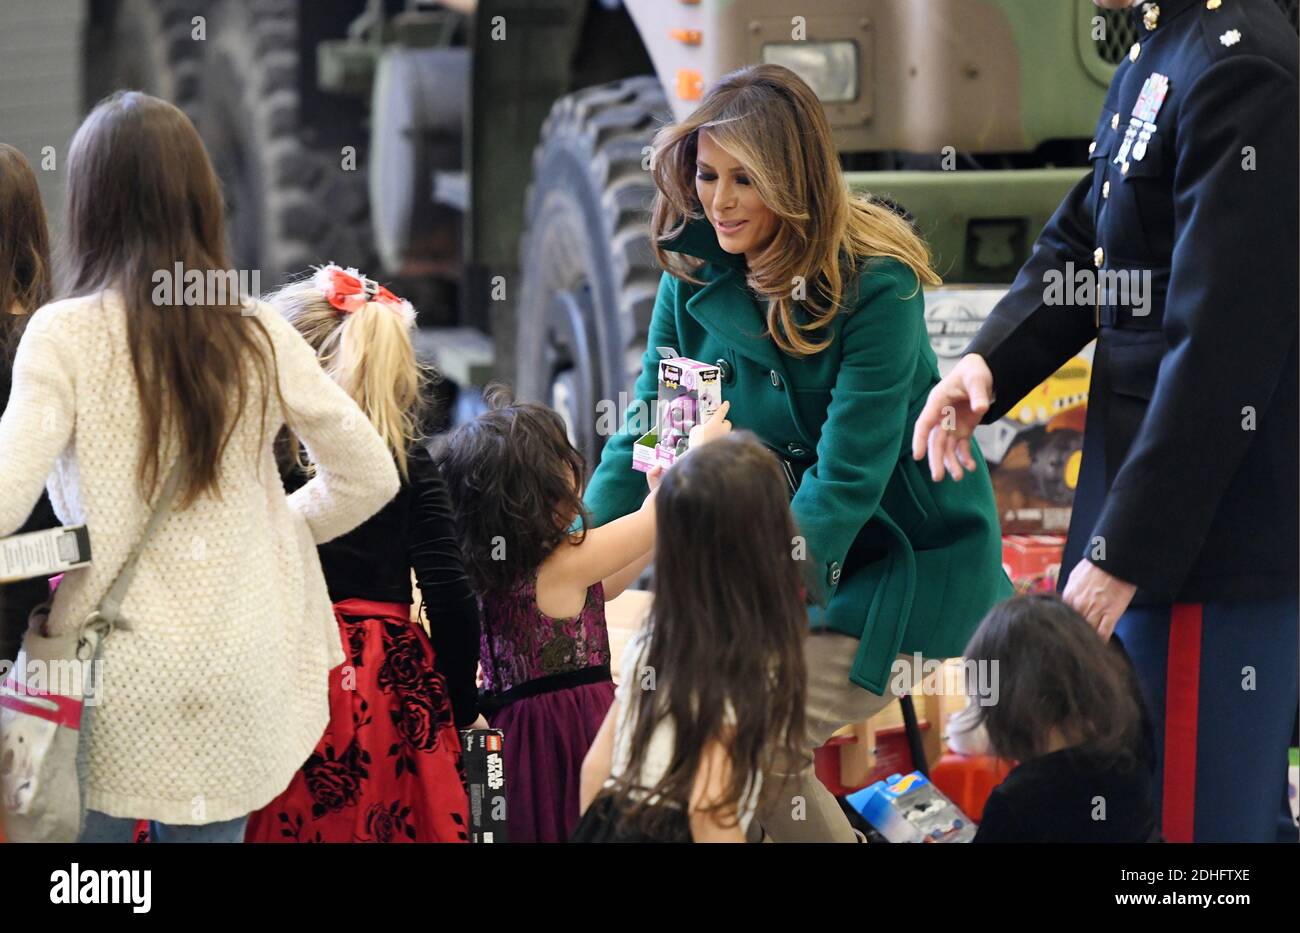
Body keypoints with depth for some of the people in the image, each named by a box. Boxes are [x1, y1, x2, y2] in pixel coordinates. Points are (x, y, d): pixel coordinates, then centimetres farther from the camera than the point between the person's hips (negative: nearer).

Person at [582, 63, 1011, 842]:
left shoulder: (875, 287, -21)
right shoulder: (696, 280, -4)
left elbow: (846, 481, -24)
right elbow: (646, 433, -2)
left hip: (904, 554, -6)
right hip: (780, 548, 6)